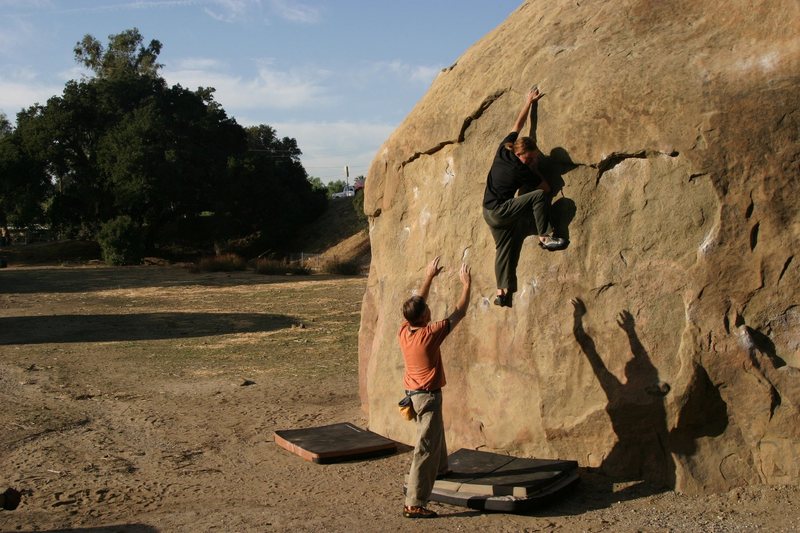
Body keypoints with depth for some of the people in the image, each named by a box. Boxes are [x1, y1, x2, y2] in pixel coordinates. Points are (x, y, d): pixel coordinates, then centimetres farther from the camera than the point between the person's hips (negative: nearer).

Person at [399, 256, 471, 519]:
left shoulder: (403, 331, -6)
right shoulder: (430, 334, -23)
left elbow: (417, 303, 12)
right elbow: (459, 312, -13)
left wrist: (429, 277, 17)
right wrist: (466, 284, -1)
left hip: (412, 391, 9)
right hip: (427, 395, -9)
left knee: (435, 431, 32)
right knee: (425, 449, -6)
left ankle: (440, 468, 56)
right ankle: (414, 504, -7)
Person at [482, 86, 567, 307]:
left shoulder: (503, 151, 1)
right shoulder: (521, 170, -17)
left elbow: (517, 125, 15)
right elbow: (546, 187, -4)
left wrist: (528, 102, 23)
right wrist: (535, 168, 6)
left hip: (489, 212, 8)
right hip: (501, 210, -8)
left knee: (504, 248, 8)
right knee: (540, 195, -14)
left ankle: (502, 291, 5)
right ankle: (545, 237, -10)